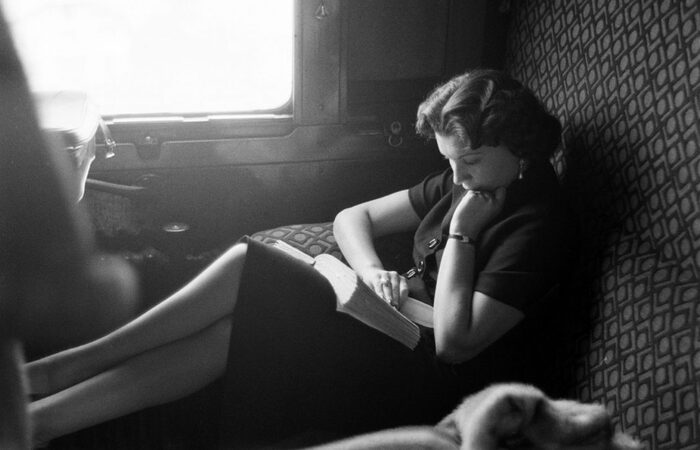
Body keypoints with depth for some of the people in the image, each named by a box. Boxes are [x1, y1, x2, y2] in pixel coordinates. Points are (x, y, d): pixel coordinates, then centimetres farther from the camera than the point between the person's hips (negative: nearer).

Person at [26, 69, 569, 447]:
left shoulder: (535, 226, -14)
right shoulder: (465, 184, 10)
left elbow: (455, 341, -22)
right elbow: (351, 217, 11)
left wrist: (461, 235, -17)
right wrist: (375, 273, -8)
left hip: (418, 378, -8)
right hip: (393, 327, 8)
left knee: (225, 336, -22)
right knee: (245, 260, -16)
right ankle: (70, 364, -12)